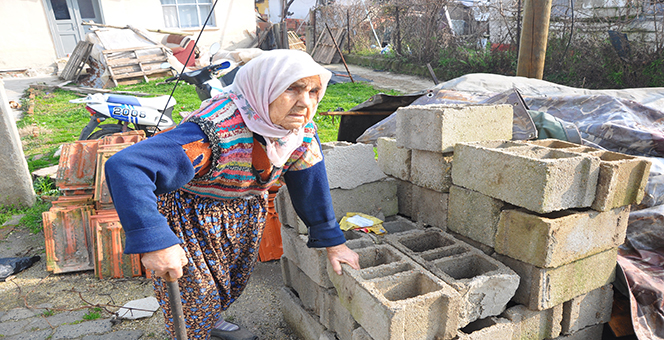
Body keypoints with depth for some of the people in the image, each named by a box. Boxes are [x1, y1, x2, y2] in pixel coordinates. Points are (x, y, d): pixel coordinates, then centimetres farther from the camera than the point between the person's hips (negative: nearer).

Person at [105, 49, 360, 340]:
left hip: (245, 213, 7)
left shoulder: (302, 130, -17)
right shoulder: (215, 132, -41)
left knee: (235, 278, 25)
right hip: (189, 215, -6)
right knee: (196, 290, 7)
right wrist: (155, 242, -53)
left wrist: (332, 241, -1)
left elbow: (311, 186, -4)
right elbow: (125, 167, -47)